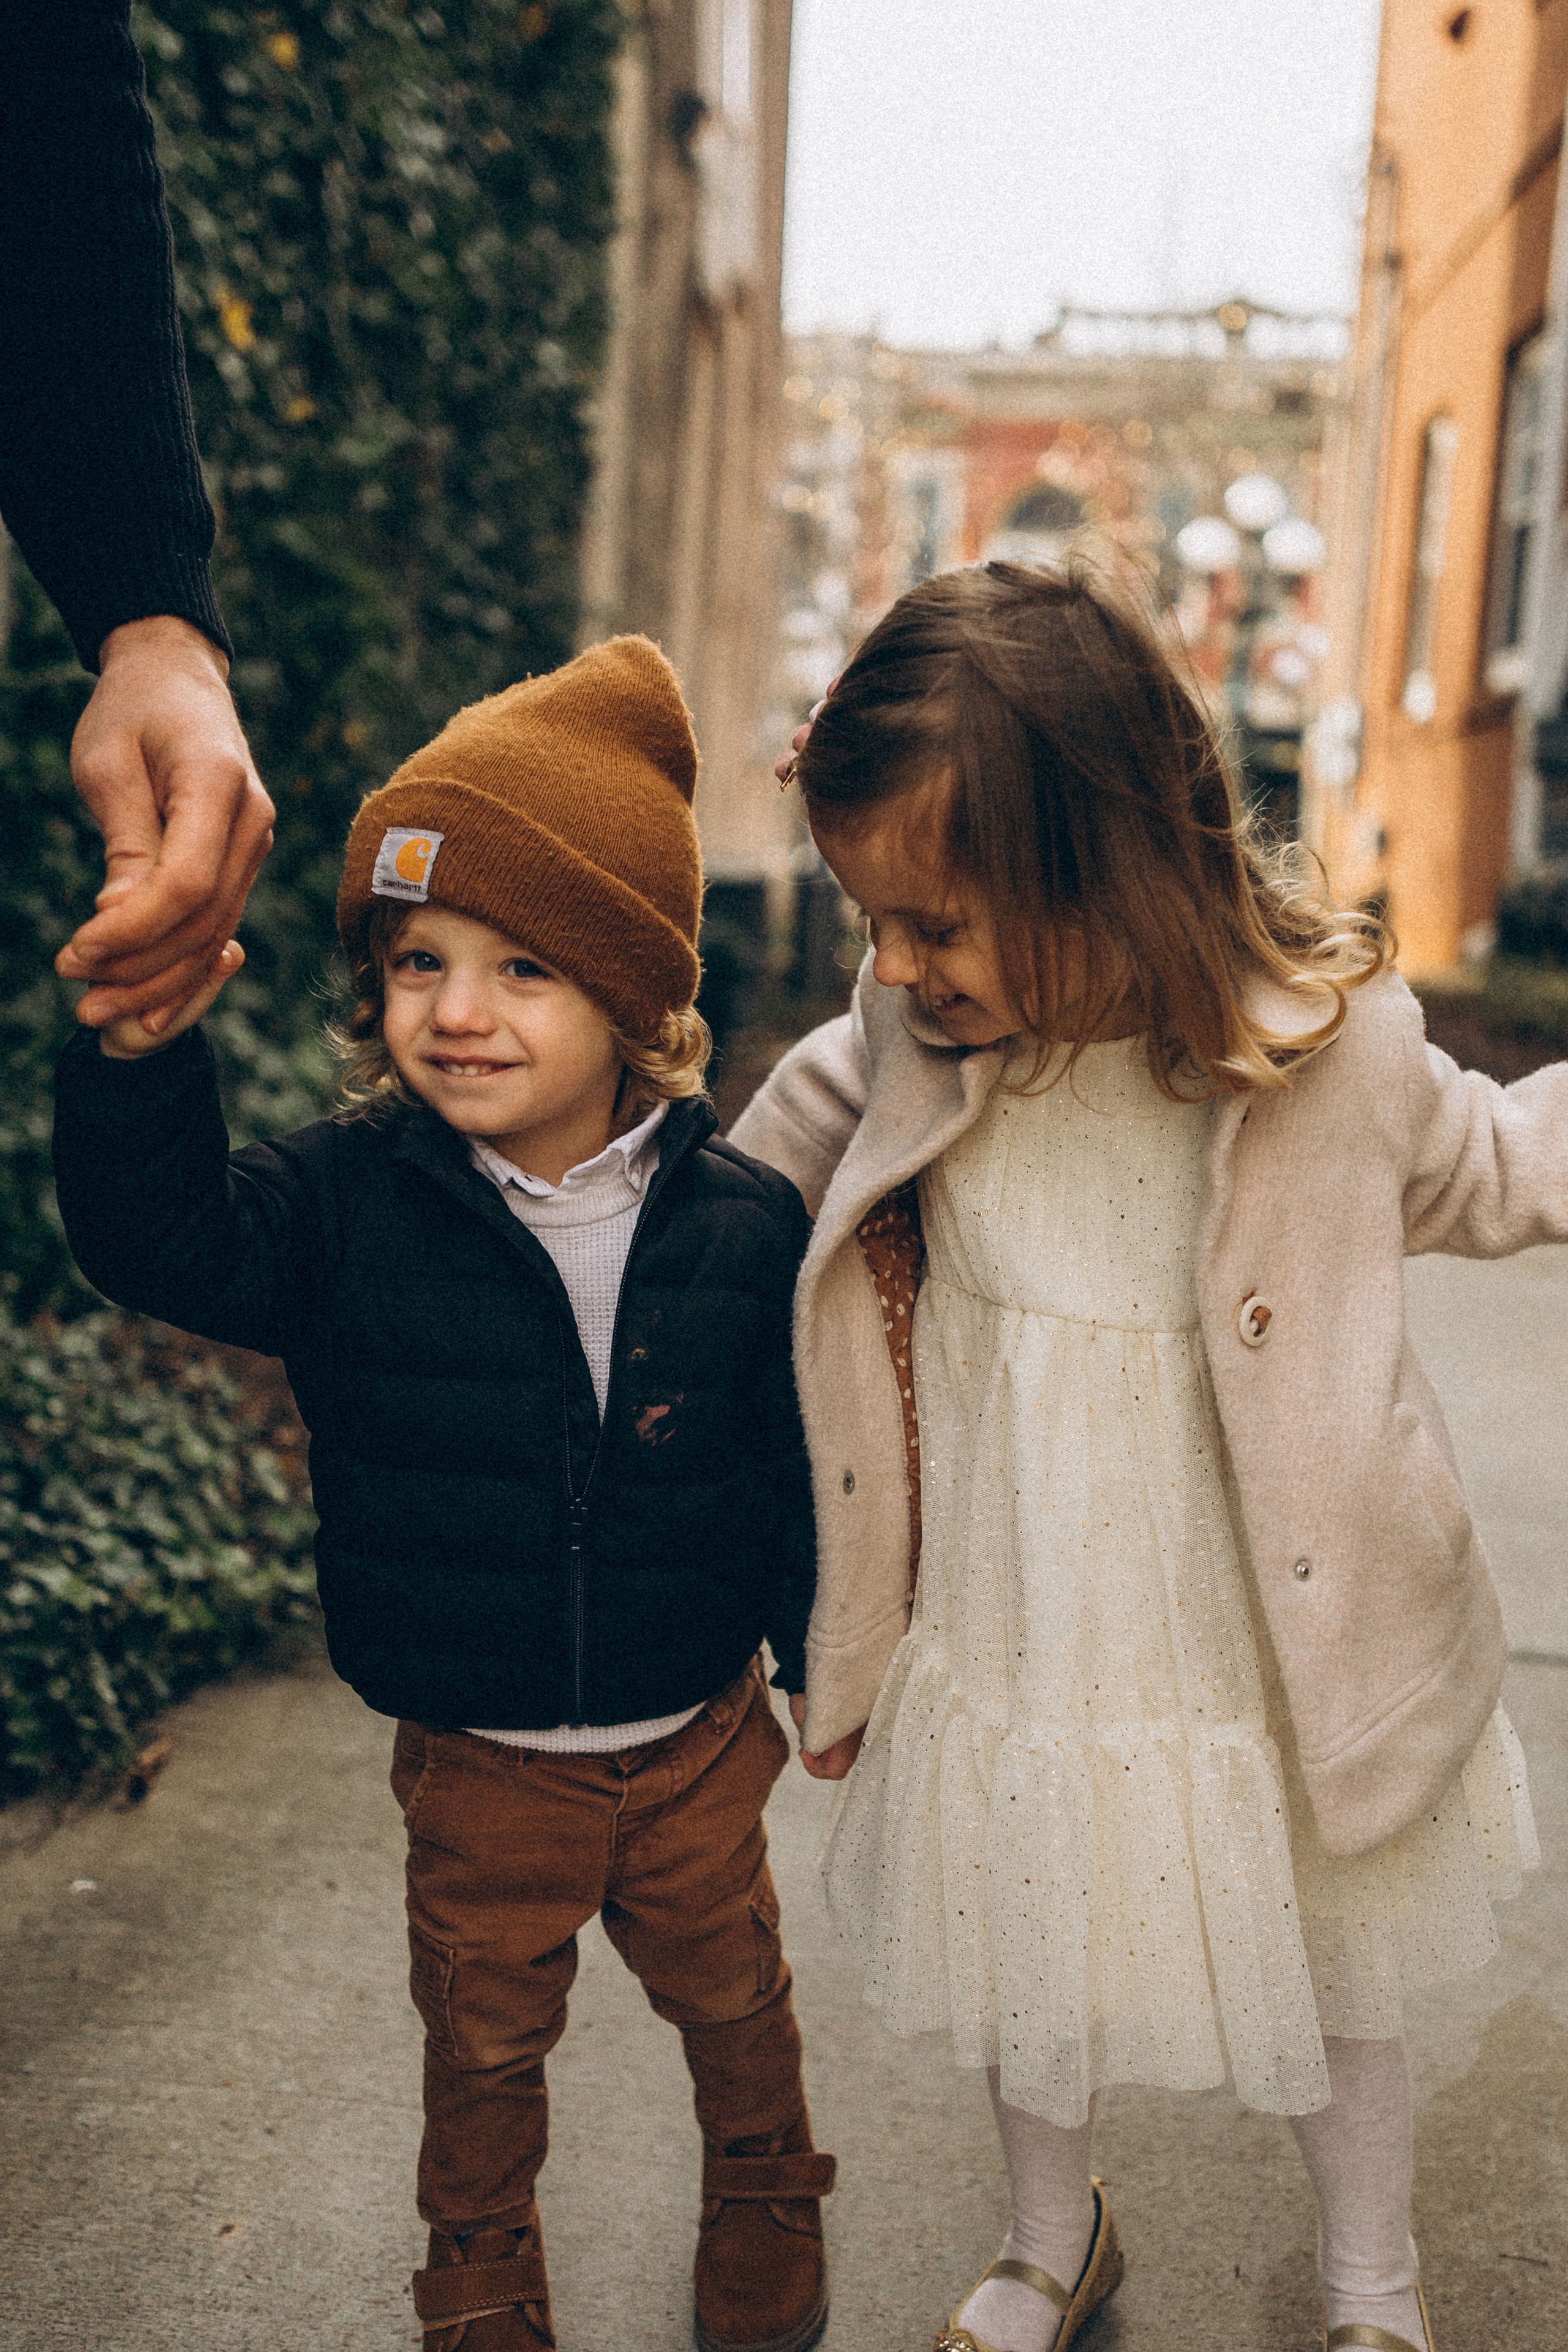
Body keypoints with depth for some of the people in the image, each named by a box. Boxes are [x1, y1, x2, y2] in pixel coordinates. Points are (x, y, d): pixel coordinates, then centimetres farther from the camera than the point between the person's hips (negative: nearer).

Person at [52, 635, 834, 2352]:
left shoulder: (740, 1222, -14)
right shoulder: (353, 1207, -16)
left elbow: (803, 1459, -4)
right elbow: (165, 1241, -30)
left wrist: (826, 1666, 5)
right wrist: (137, 1053, -47)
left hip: (695, 1743, 0)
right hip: (475, 1765, 0)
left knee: (729, 1993, 25)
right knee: (483, 2033, 23)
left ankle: (765, 2194, 56)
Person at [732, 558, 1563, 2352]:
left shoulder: (1324, 1039, -21)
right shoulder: (901, 1052, -16)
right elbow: (745, 1184, 7)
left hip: (1266, 1667, -1)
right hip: (1004, 1654, 2)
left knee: (1330, 1988, 23)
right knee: (1022, 1980, 23)